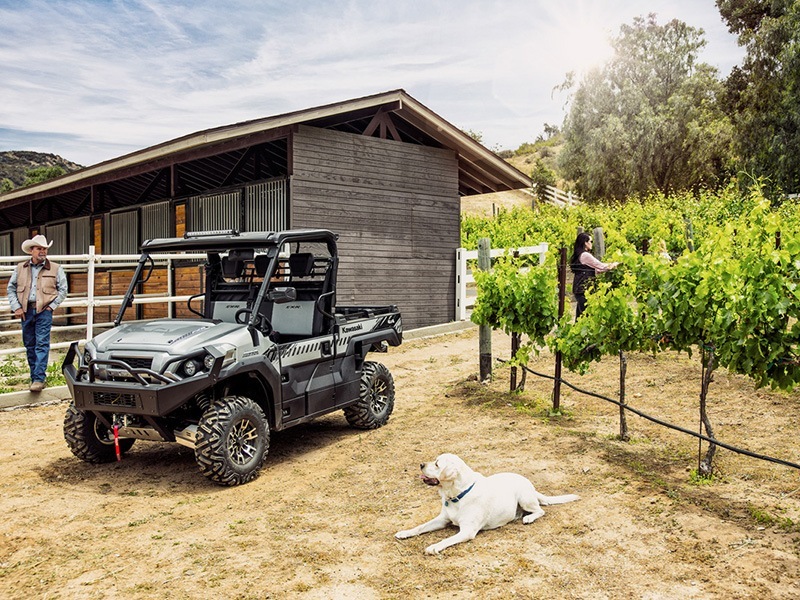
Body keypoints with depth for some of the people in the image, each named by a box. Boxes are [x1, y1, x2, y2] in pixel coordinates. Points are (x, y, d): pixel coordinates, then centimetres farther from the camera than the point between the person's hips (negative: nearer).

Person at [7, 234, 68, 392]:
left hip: (44, 310, -3)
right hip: (25, 311, 3)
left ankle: (39, 379, -11)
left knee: (42, 345, -9)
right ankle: (34, 375, 19)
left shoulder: (56, 269, 3)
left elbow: (63, 290, 5)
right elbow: (11, 288, 12)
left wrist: (52, 306, -4)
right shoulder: (20, 268, 10)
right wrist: (16, 307, 1)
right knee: (29, 345, 9)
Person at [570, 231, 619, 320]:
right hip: (584, 290, -10)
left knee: (580, 315, 12)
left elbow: (595, 269, 18)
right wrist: (614, 265, 9)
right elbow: (601, 266, -8)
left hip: (579, 289, 10)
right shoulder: (585, 255, -14)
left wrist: (610, 266, 15)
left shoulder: (578, 255, 15)